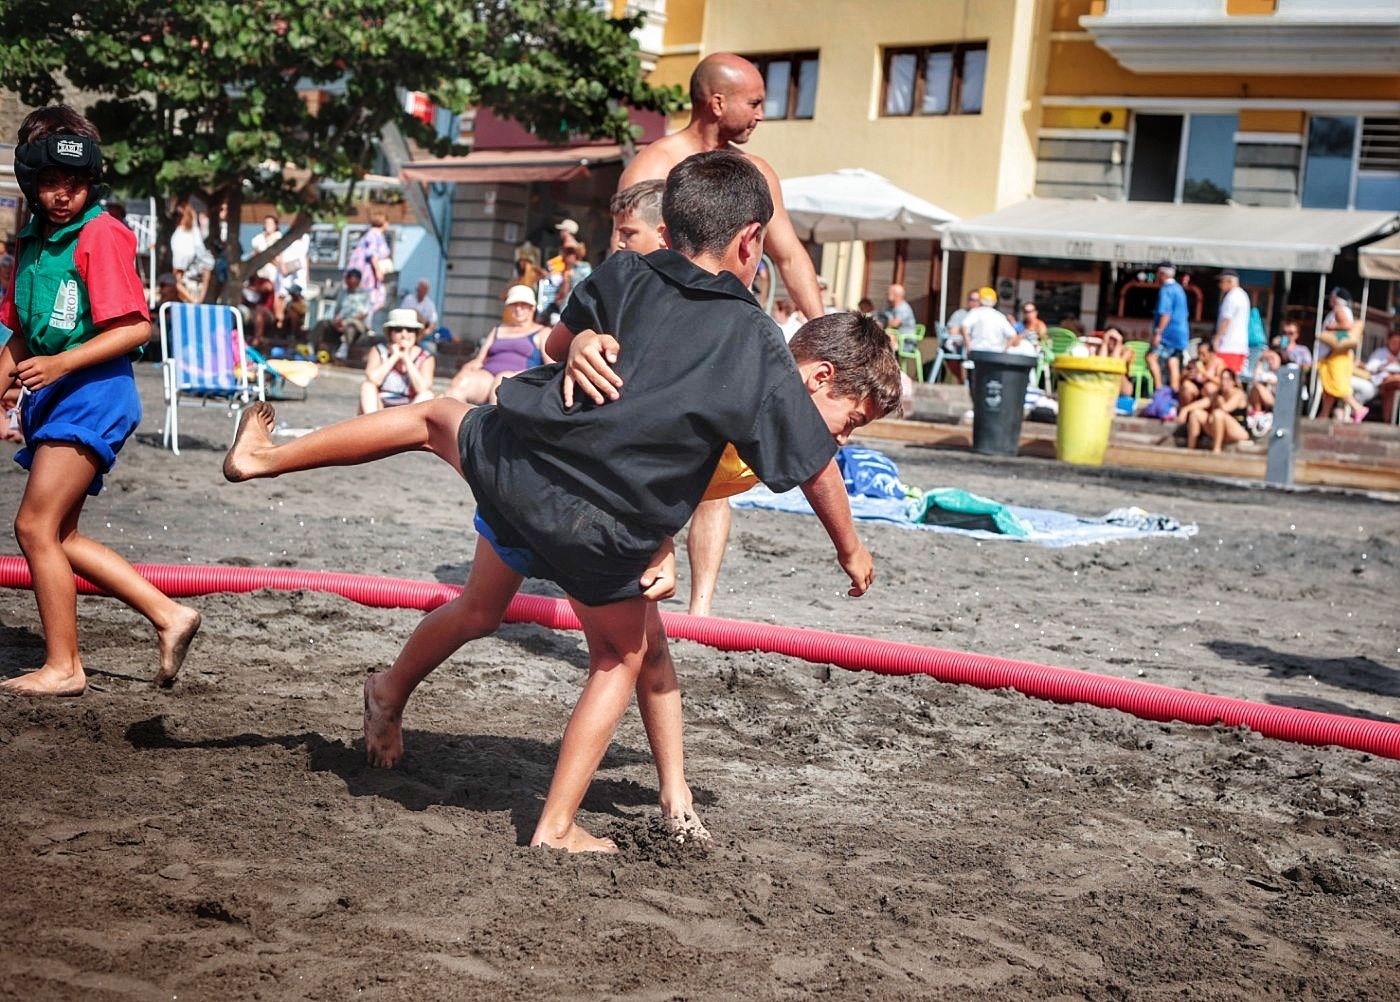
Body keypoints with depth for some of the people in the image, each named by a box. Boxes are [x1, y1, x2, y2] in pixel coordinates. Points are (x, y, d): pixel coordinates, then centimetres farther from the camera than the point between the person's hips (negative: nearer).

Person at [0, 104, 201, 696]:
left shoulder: (101, 234, -11)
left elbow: (136, 328, -17)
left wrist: (60, 363, -24)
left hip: (93, 395, -9)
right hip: (52, 399, 9)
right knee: (58, 536, 10)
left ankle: (63, 667, 2)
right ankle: (169, 616, 14)